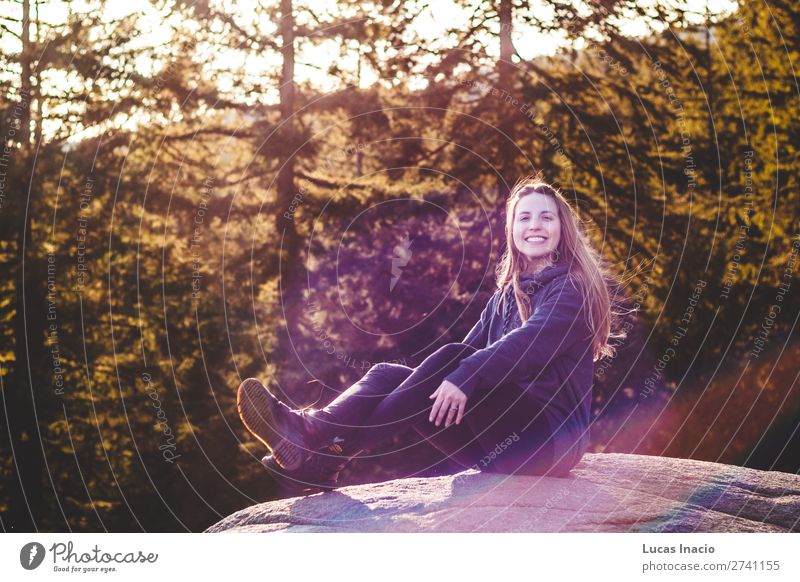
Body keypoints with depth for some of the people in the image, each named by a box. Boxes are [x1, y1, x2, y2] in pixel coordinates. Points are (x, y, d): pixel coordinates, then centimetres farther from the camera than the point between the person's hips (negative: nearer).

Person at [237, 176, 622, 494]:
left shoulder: (573, 290, -3)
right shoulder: (508, 294, 21)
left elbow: (528, 343, -22)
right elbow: (473, 351, 8)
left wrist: (465, 376, -36)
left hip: (552, 435, -7)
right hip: (503, 442, 7)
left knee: (452, 359, -28)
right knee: (388, 374, -10)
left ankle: (329, 456, -37)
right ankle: (312, 430, -40)